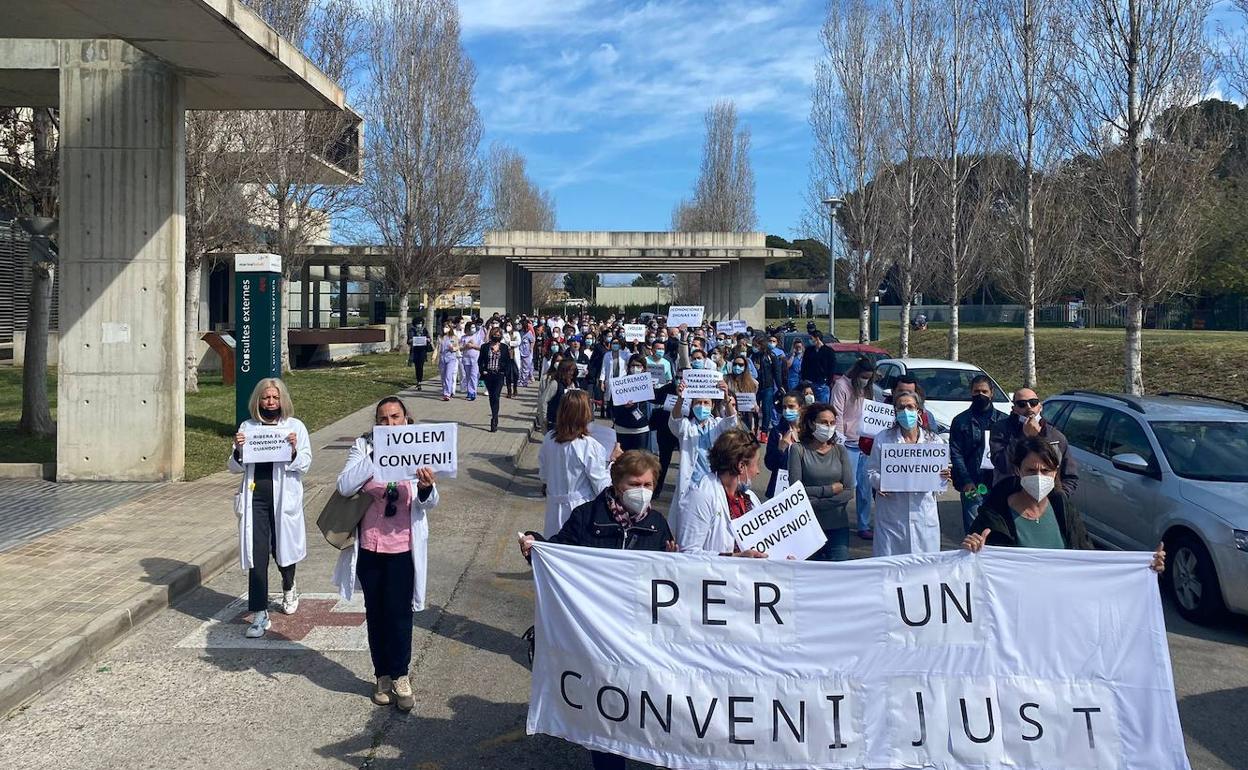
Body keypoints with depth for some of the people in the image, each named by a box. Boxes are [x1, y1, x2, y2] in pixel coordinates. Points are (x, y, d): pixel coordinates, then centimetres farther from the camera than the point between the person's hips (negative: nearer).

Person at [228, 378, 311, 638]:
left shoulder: (295, 427, 1)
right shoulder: (247, 428, 7)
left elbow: (305, 465, -2)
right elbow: (234, 468, 8)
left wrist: (294, 451, -20)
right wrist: (238, 450, -11)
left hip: (284, 498, -1)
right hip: (255, 499, 1)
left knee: (283, 548, 13)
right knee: (257, 555, -3)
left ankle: (289, 588, 45)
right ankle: (259, 616, 2)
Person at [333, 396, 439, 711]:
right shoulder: (364, 447, -4)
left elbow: (430, 503, -11)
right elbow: (344, 487, -16)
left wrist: (426, 488, -34)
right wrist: (374, 458, -26)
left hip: (403, 548, -1)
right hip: (369, 547, 1)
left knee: (399, 613, 1)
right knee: (376, 613, 13)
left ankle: (400, 676, 21)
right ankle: (383, 676, 29)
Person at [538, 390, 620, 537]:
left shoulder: (549, 439, -3)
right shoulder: (589, 446, -20)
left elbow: (543, 477, 9)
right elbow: (602, 488, -14)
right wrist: (612, 461, -6)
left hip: (555, 509, 6)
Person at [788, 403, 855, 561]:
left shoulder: (840, 450, 6)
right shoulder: (799, 449, -1)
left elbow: (849, 492, -2)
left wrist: (815, 503, -11)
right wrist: (830, 489, -7)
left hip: (838, 526, 2)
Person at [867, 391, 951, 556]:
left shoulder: (935, 441, 8)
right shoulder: (883, 439, 5)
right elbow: (871, 471, 6)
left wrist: (943, 477, -12)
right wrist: (879, 482, -15)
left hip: (924, 515, 1)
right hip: (891, 515, -1)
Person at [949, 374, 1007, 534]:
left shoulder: (1003, 420, 14)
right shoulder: (961, 421, 8)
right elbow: (955, 454, 2)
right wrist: (966, 480, -9)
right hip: (972, 483, -2)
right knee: (973, 528, -3)